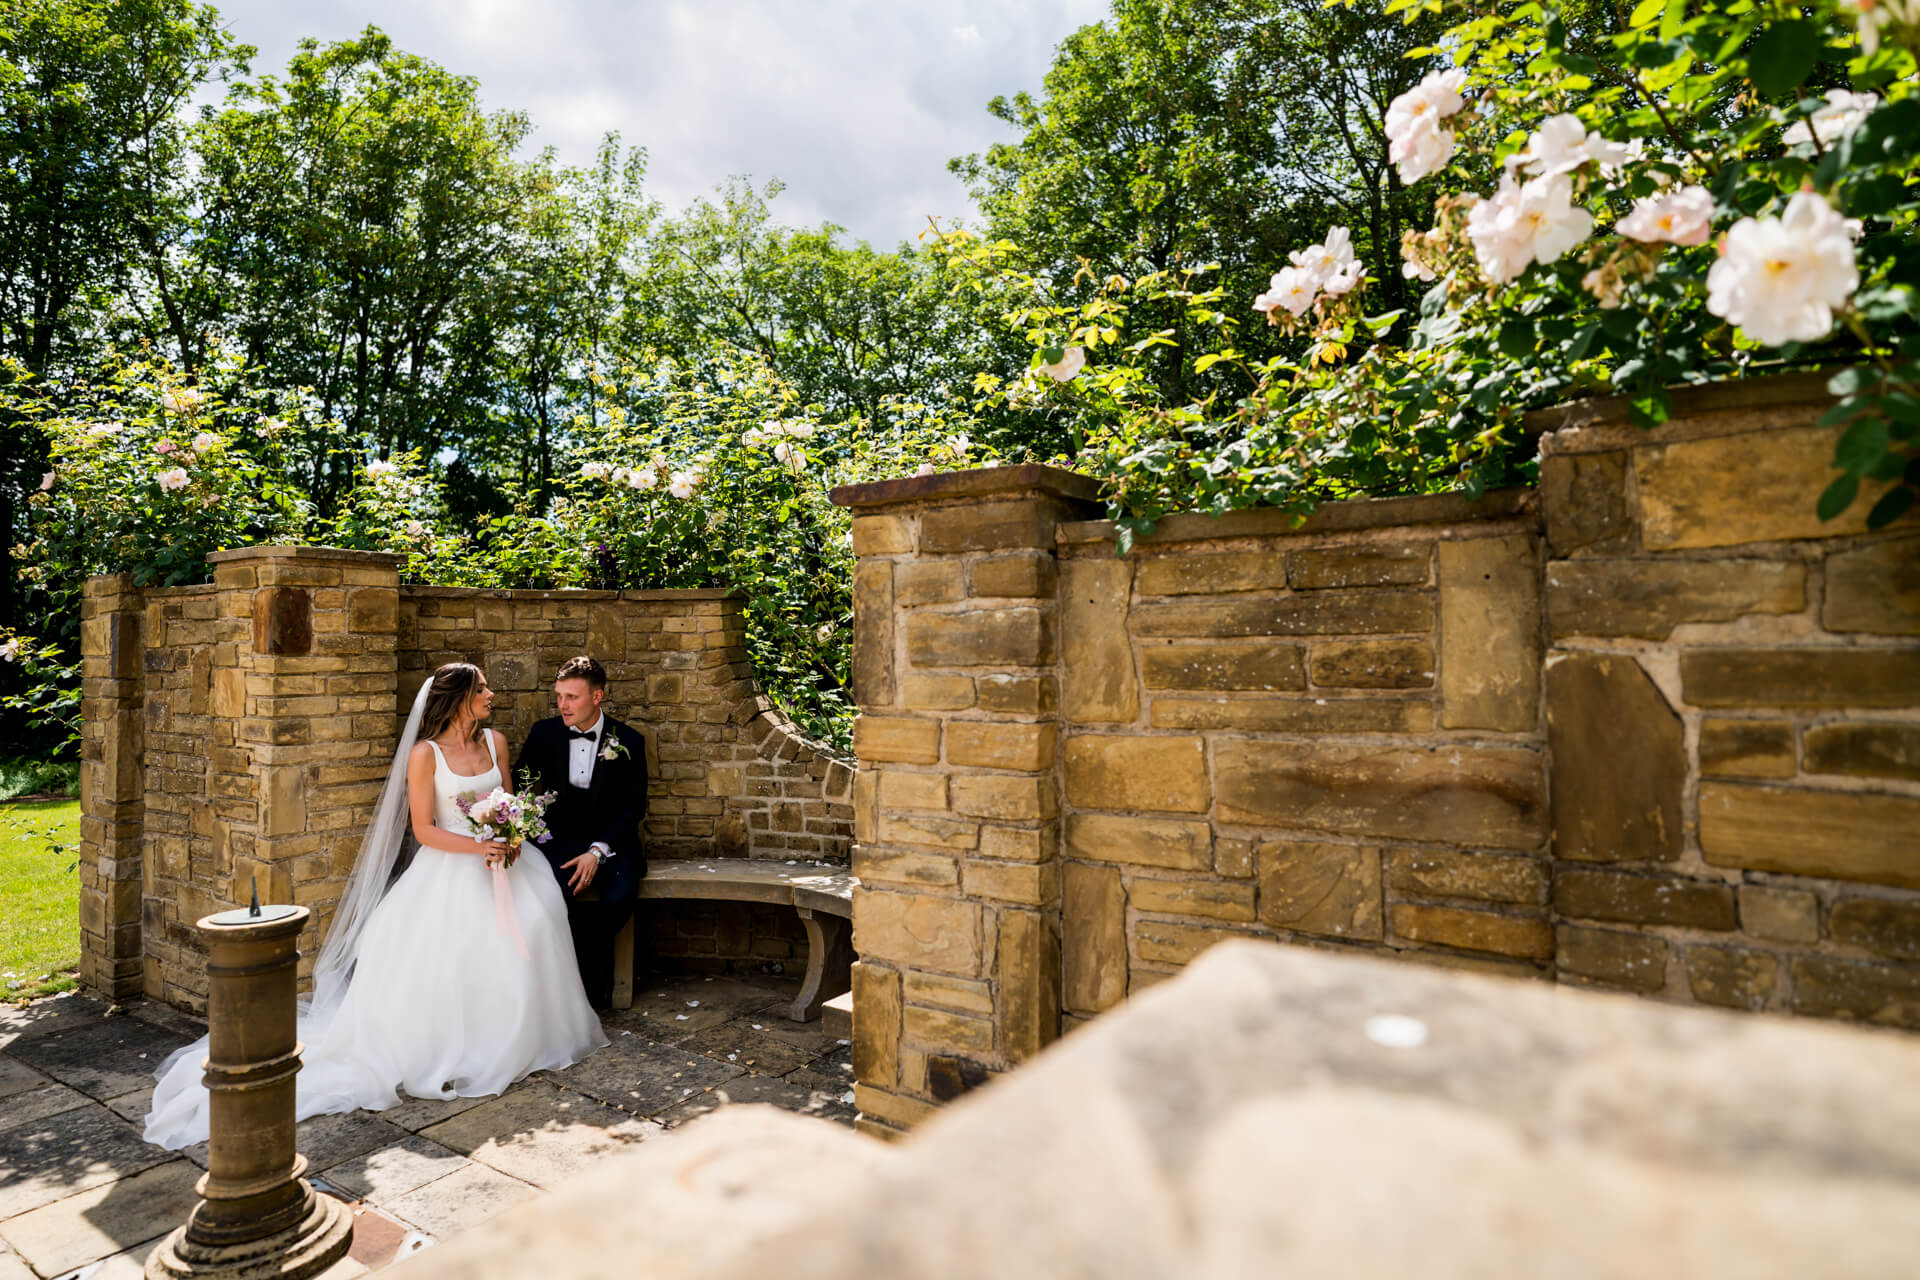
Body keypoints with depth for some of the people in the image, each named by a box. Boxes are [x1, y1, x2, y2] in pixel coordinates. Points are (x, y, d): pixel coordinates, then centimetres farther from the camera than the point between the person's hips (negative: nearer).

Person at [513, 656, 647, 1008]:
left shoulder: (628, 741, -3)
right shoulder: (544, 733, 2)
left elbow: (634, 807, -4)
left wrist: (597, 851, -17)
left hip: (611, 841, -1)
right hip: (560, 839, 1)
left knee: (619, 898, -30)